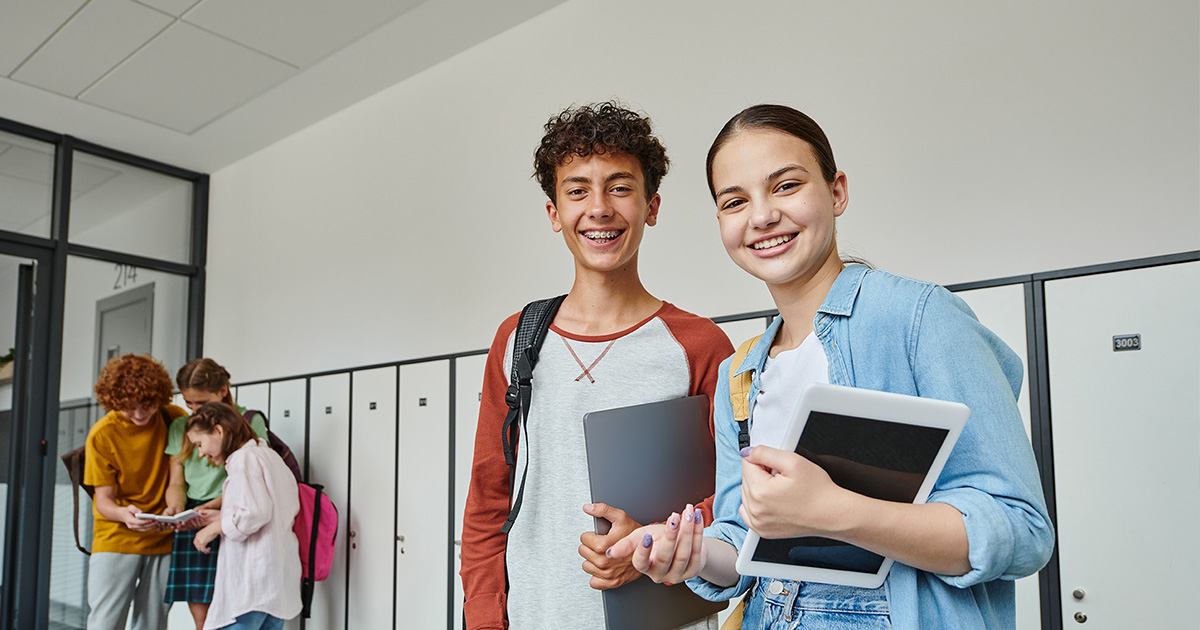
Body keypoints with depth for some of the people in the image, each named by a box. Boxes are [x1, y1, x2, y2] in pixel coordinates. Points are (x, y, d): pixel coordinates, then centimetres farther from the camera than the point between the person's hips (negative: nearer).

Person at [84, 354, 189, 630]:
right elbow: (103, 500, -6)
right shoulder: (102, 435, -8)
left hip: (164, 540, 2)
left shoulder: (174, 418, -2)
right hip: (116, 539, -2)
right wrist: (125, 514, -29)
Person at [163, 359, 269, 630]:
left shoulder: (250, 422, -2)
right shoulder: (180, 427, 14)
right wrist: (176, 508, -9)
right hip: (191, 525, 5)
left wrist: (213, 506, -20)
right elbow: (176, 483, 13)